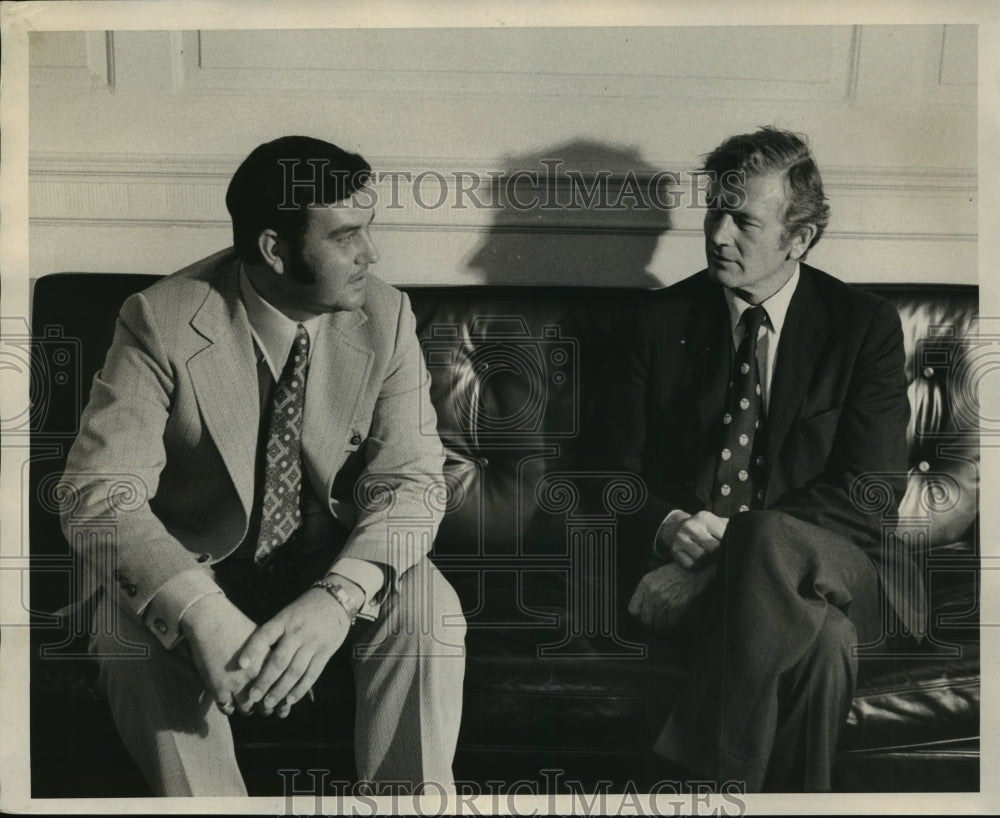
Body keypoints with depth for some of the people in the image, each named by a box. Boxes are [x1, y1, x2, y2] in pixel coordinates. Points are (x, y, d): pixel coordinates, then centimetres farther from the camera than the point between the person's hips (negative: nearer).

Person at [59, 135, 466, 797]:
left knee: (429, 611, -27)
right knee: (132, 635, -30)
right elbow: (101, 491, -23)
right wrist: (202, 614, -41)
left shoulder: (384, 316, -13)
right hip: (198, 568, 0)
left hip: (338, 563, 1)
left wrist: (336, 599, -35)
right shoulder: (163, 321, -19)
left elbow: (411, 478, -15)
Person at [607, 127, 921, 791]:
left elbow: (872, 490, -6)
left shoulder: (865, 326, 3)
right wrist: (669, 529, -16)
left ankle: (712, 764, -30)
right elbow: (621, 466, 9)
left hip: (829, 563, 0)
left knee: (768, 539, -38)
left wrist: (727, 544, -18)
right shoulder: (666, 318, 9)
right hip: (687, 558, 0)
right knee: (824, 637, -35)